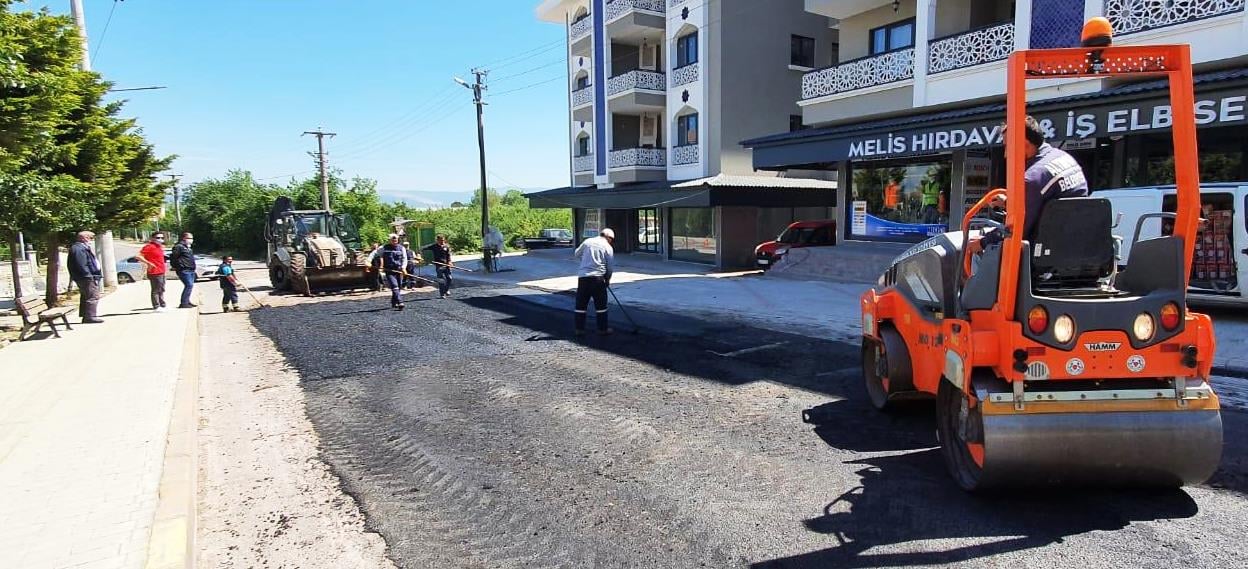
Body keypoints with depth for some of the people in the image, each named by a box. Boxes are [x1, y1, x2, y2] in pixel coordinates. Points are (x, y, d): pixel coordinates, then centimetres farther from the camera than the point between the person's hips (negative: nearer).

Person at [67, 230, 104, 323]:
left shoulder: (84, 248, 21)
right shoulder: (78, 249, -13)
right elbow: (81, 265, -22)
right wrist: (89, 276, -23)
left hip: (89, 277, 12)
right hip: (86, 278, -12)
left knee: (85, 297, 14)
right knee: (93, 296, -13)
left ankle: (85, 316, 20)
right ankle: (90, 316, -15)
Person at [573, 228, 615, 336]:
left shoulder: (587, 242, 9)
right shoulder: (608, 247, 2)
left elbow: (576, 254, 21)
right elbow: (610, 267, 3)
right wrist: (607, 279, 17)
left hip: (582, 276, 3)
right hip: (597, 278, -3)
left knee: (581, 304, 8)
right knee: (601, 305, 8)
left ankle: (579, 329, 11)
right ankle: (603, 329, 12)